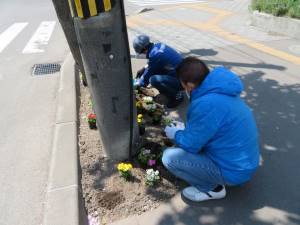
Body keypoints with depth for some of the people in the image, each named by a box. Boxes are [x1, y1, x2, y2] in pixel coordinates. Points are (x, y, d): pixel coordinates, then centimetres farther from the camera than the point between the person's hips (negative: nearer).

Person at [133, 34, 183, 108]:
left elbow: (147, 76, -12)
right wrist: (144, 68, 19)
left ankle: (177, 96, -5)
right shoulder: (158, 45, 0)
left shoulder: (155, 55, -24)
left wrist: (136, 84, 5)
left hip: (182, 80, -9)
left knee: (153, 80, -28)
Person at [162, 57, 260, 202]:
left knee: (169, 157, -14)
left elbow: (190, 145, -19)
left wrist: (176, 134, 1)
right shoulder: (221, 91, 0)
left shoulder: (206, 104, -30)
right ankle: (216, 179, 18)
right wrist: (184, 130, 17)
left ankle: (212, 188, 4)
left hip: (234, 170, -9)